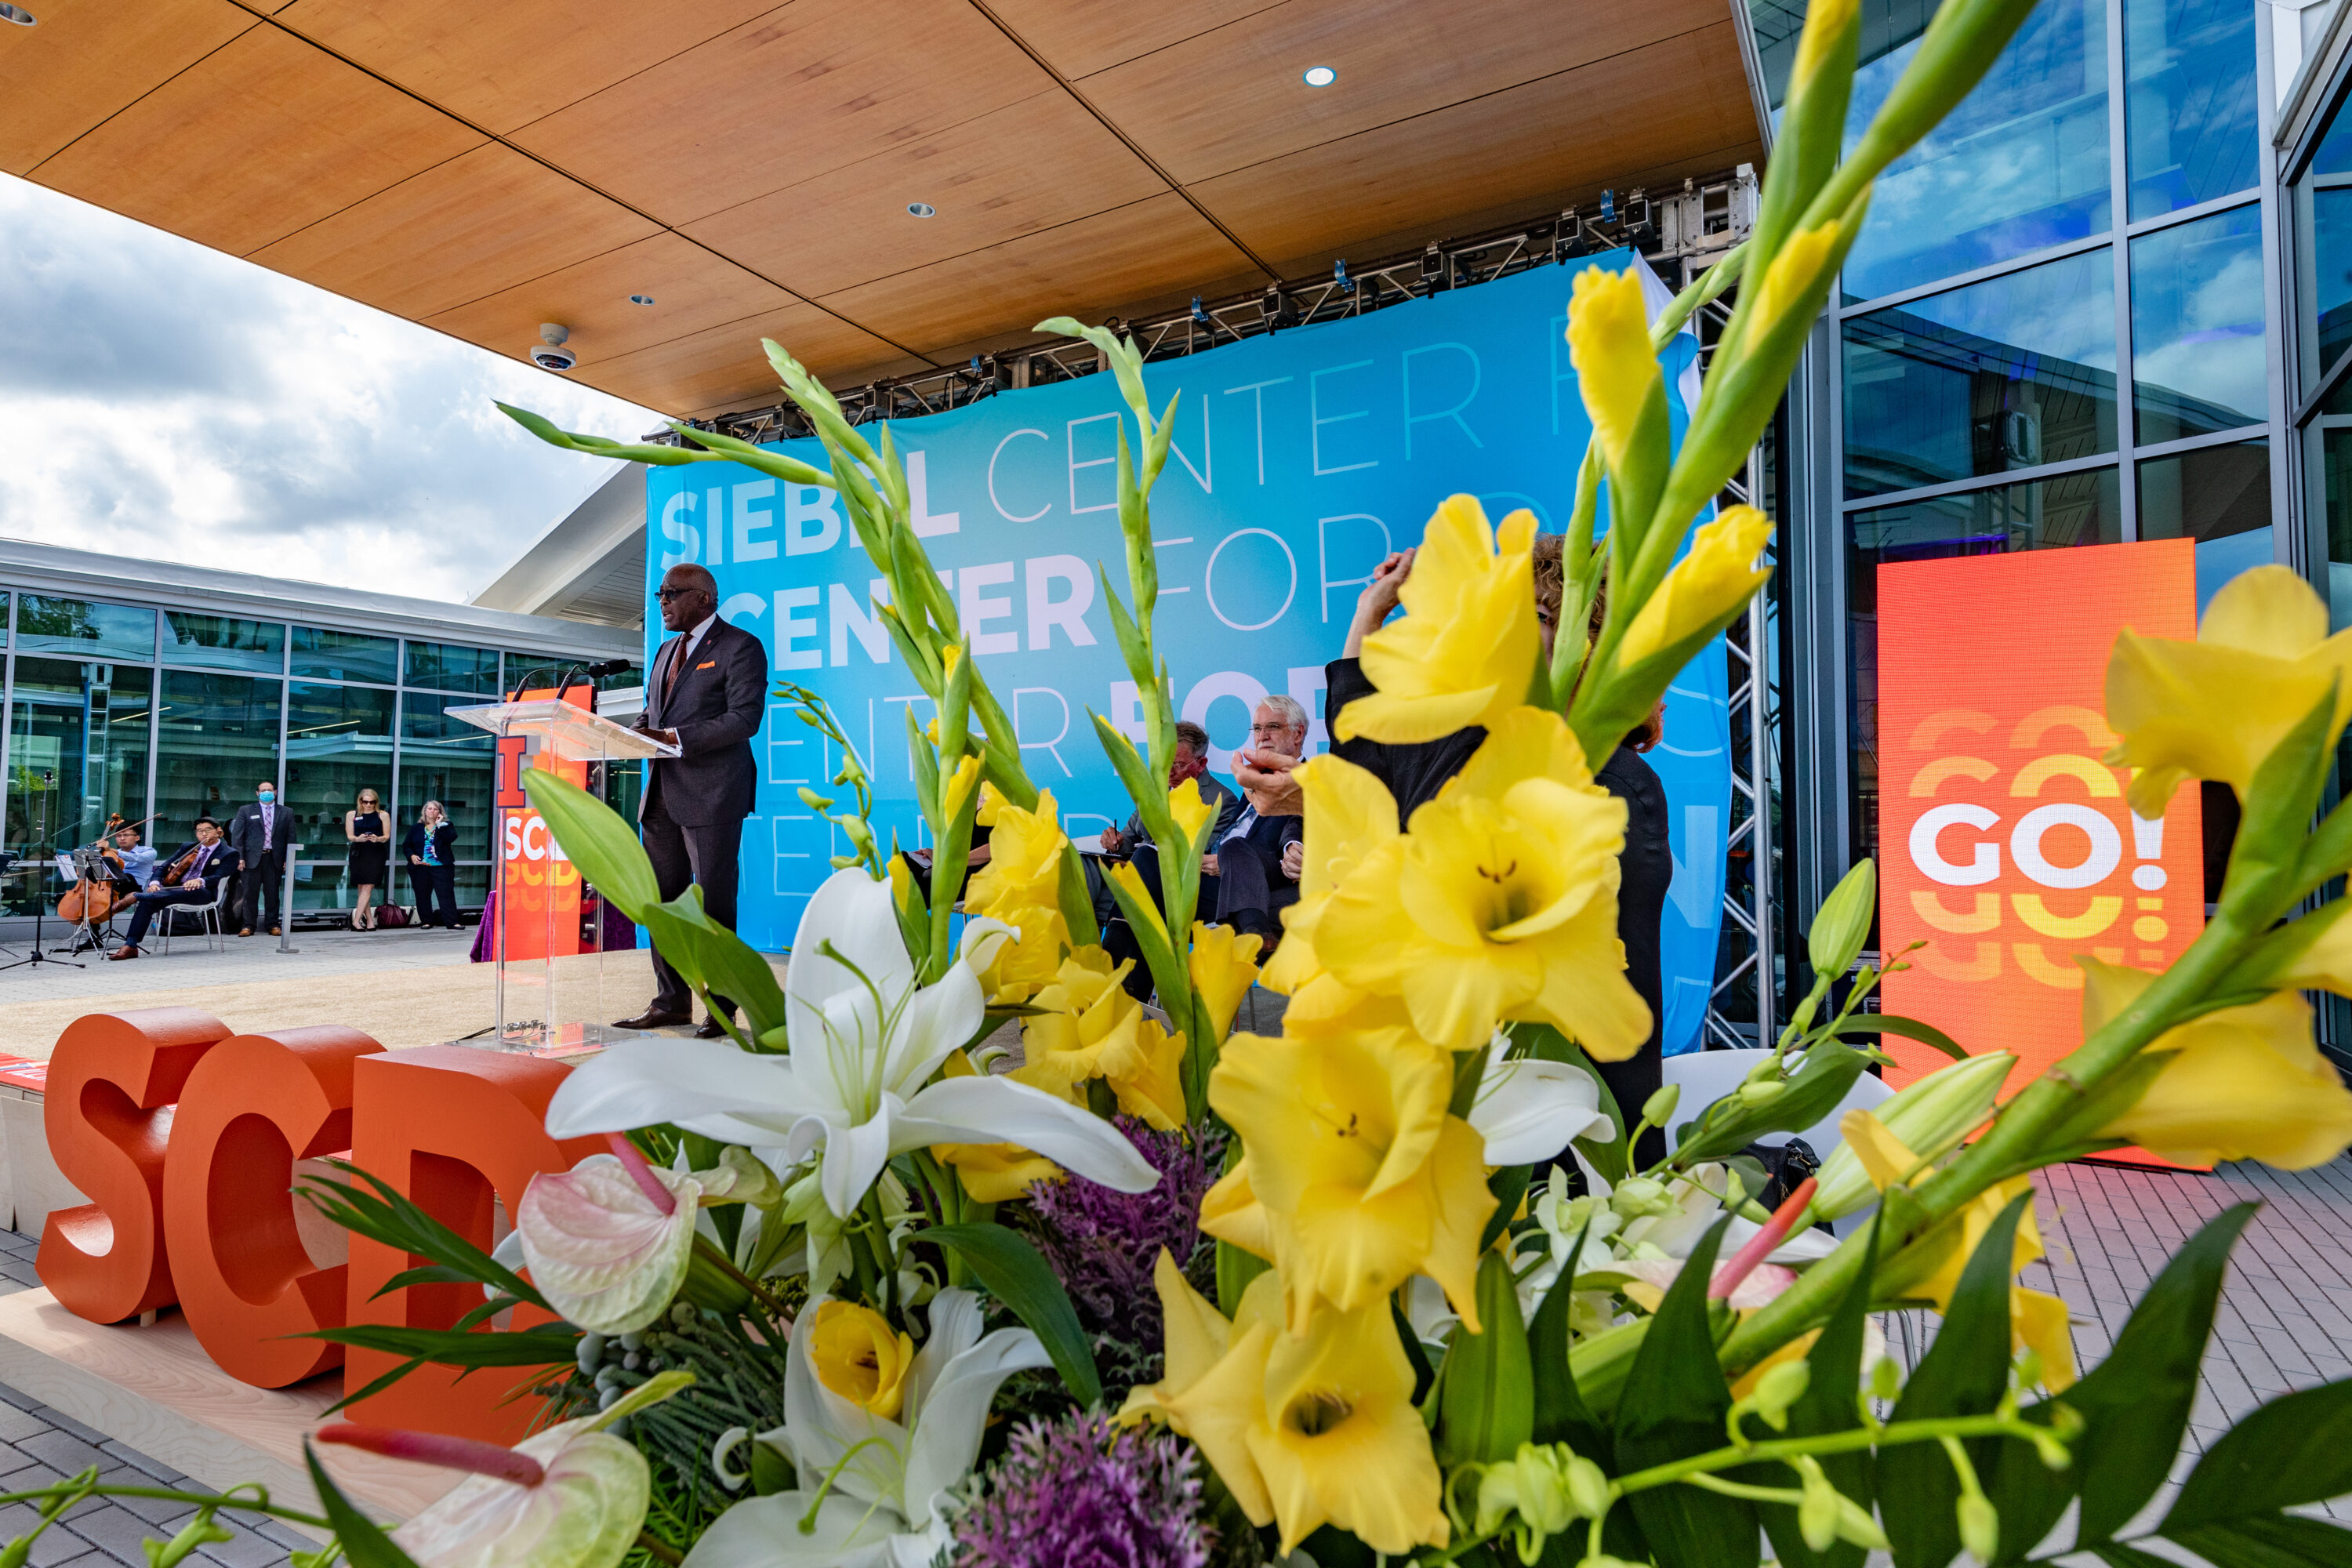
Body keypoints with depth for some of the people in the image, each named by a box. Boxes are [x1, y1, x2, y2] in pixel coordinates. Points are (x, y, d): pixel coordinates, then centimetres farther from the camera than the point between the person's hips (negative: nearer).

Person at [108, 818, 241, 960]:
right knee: (147, 902, -23)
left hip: (202, 891, -4)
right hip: (175, 887, 4)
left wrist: (200, 881, -31)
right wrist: (155, 882, -7)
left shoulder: (230, 854, 5)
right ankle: (130, 946, -27)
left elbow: (219, 877, -10)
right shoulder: (187, 848, 23)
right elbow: (164, 867, 15)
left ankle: (137, 896, -39)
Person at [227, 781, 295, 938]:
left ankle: (273, 925, 8)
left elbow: (291, 837, 9)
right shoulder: (245, 811, 9)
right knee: (250, 894, -1)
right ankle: (248, 926, 3)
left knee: (272, 894, 3)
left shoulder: (286, 813, 12)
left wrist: (288, 859, 1)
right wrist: (239, 857, -6)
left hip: (275, 859, 1)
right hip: (253, 858, -1)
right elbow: (237, 835, 4)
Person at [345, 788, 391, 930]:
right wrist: (357, 839, -15)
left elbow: (387, 836, 5)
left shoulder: (382, 815, 6)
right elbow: (349, 836, 7)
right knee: (361, 888, 2)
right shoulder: (352, 814, 10)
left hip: (376, 853, -2)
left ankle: (356, 920, -12)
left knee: (368, 887, -11)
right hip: (358, 853, 2)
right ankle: (370, 921, 8)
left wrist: (378, 839, -17)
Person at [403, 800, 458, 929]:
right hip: (420, 866, 3)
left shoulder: (446, 825, 8)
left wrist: (440, 825, -12)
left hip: (441, 866, -3)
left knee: (446, 894, -9)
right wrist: (411, 855, -4)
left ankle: (452, 922, -11)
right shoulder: (416, 828, 14)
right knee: (422, 896, 6)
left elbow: (452, 838, -12)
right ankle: (426, 921, 17)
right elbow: (406, 845, 14)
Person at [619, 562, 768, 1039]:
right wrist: (637, 733, 3)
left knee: (713, 905, -4)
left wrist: (677, 739, -23)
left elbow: (744, 718, -15)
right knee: (662, 901, 11)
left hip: (711, 795, -8)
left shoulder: (740, 647, -5)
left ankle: (721, 1009, 6)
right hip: (661, 794, 8)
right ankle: (672, 1002, 21)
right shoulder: (666, 650, 22)